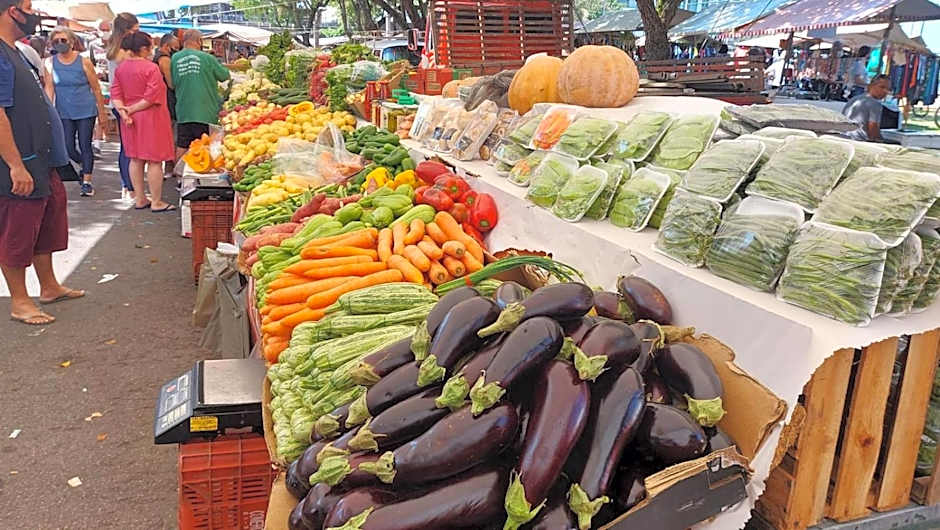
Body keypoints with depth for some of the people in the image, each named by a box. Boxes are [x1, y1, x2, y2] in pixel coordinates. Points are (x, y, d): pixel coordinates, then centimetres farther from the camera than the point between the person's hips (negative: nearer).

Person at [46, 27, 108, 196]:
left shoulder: (84, 62, -6)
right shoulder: (51, 62, 0)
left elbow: (96, 88, -1)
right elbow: (49, 87, -3)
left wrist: (102, 112, 1)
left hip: (86, 110, -3)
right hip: (64, 112, 3)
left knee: (85, 146, 0)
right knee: (68, 148, 4)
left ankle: (87, 181, 9)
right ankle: (85, 166, 34)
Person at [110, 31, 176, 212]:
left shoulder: (120, 67, 7)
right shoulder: (151, 68, -14)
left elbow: (115, 93, 3)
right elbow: (152, 96, -20)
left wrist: (122, 111, -6)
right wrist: (132, 109, -11)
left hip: (130, 119, 7)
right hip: (150, 117, -7)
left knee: (135, 159, 14)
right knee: (155, 161, -1)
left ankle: (140, 199, 21)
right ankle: (156, 202, 4)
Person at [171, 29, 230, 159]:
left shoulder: (175, 59, 2)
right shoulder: (206, 58, -7)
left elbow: (173, 84, 10)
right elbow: (225, 76, 3)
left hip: (183, 112, 3)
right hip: (205, 111, -3)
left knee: (181, 148, 10)